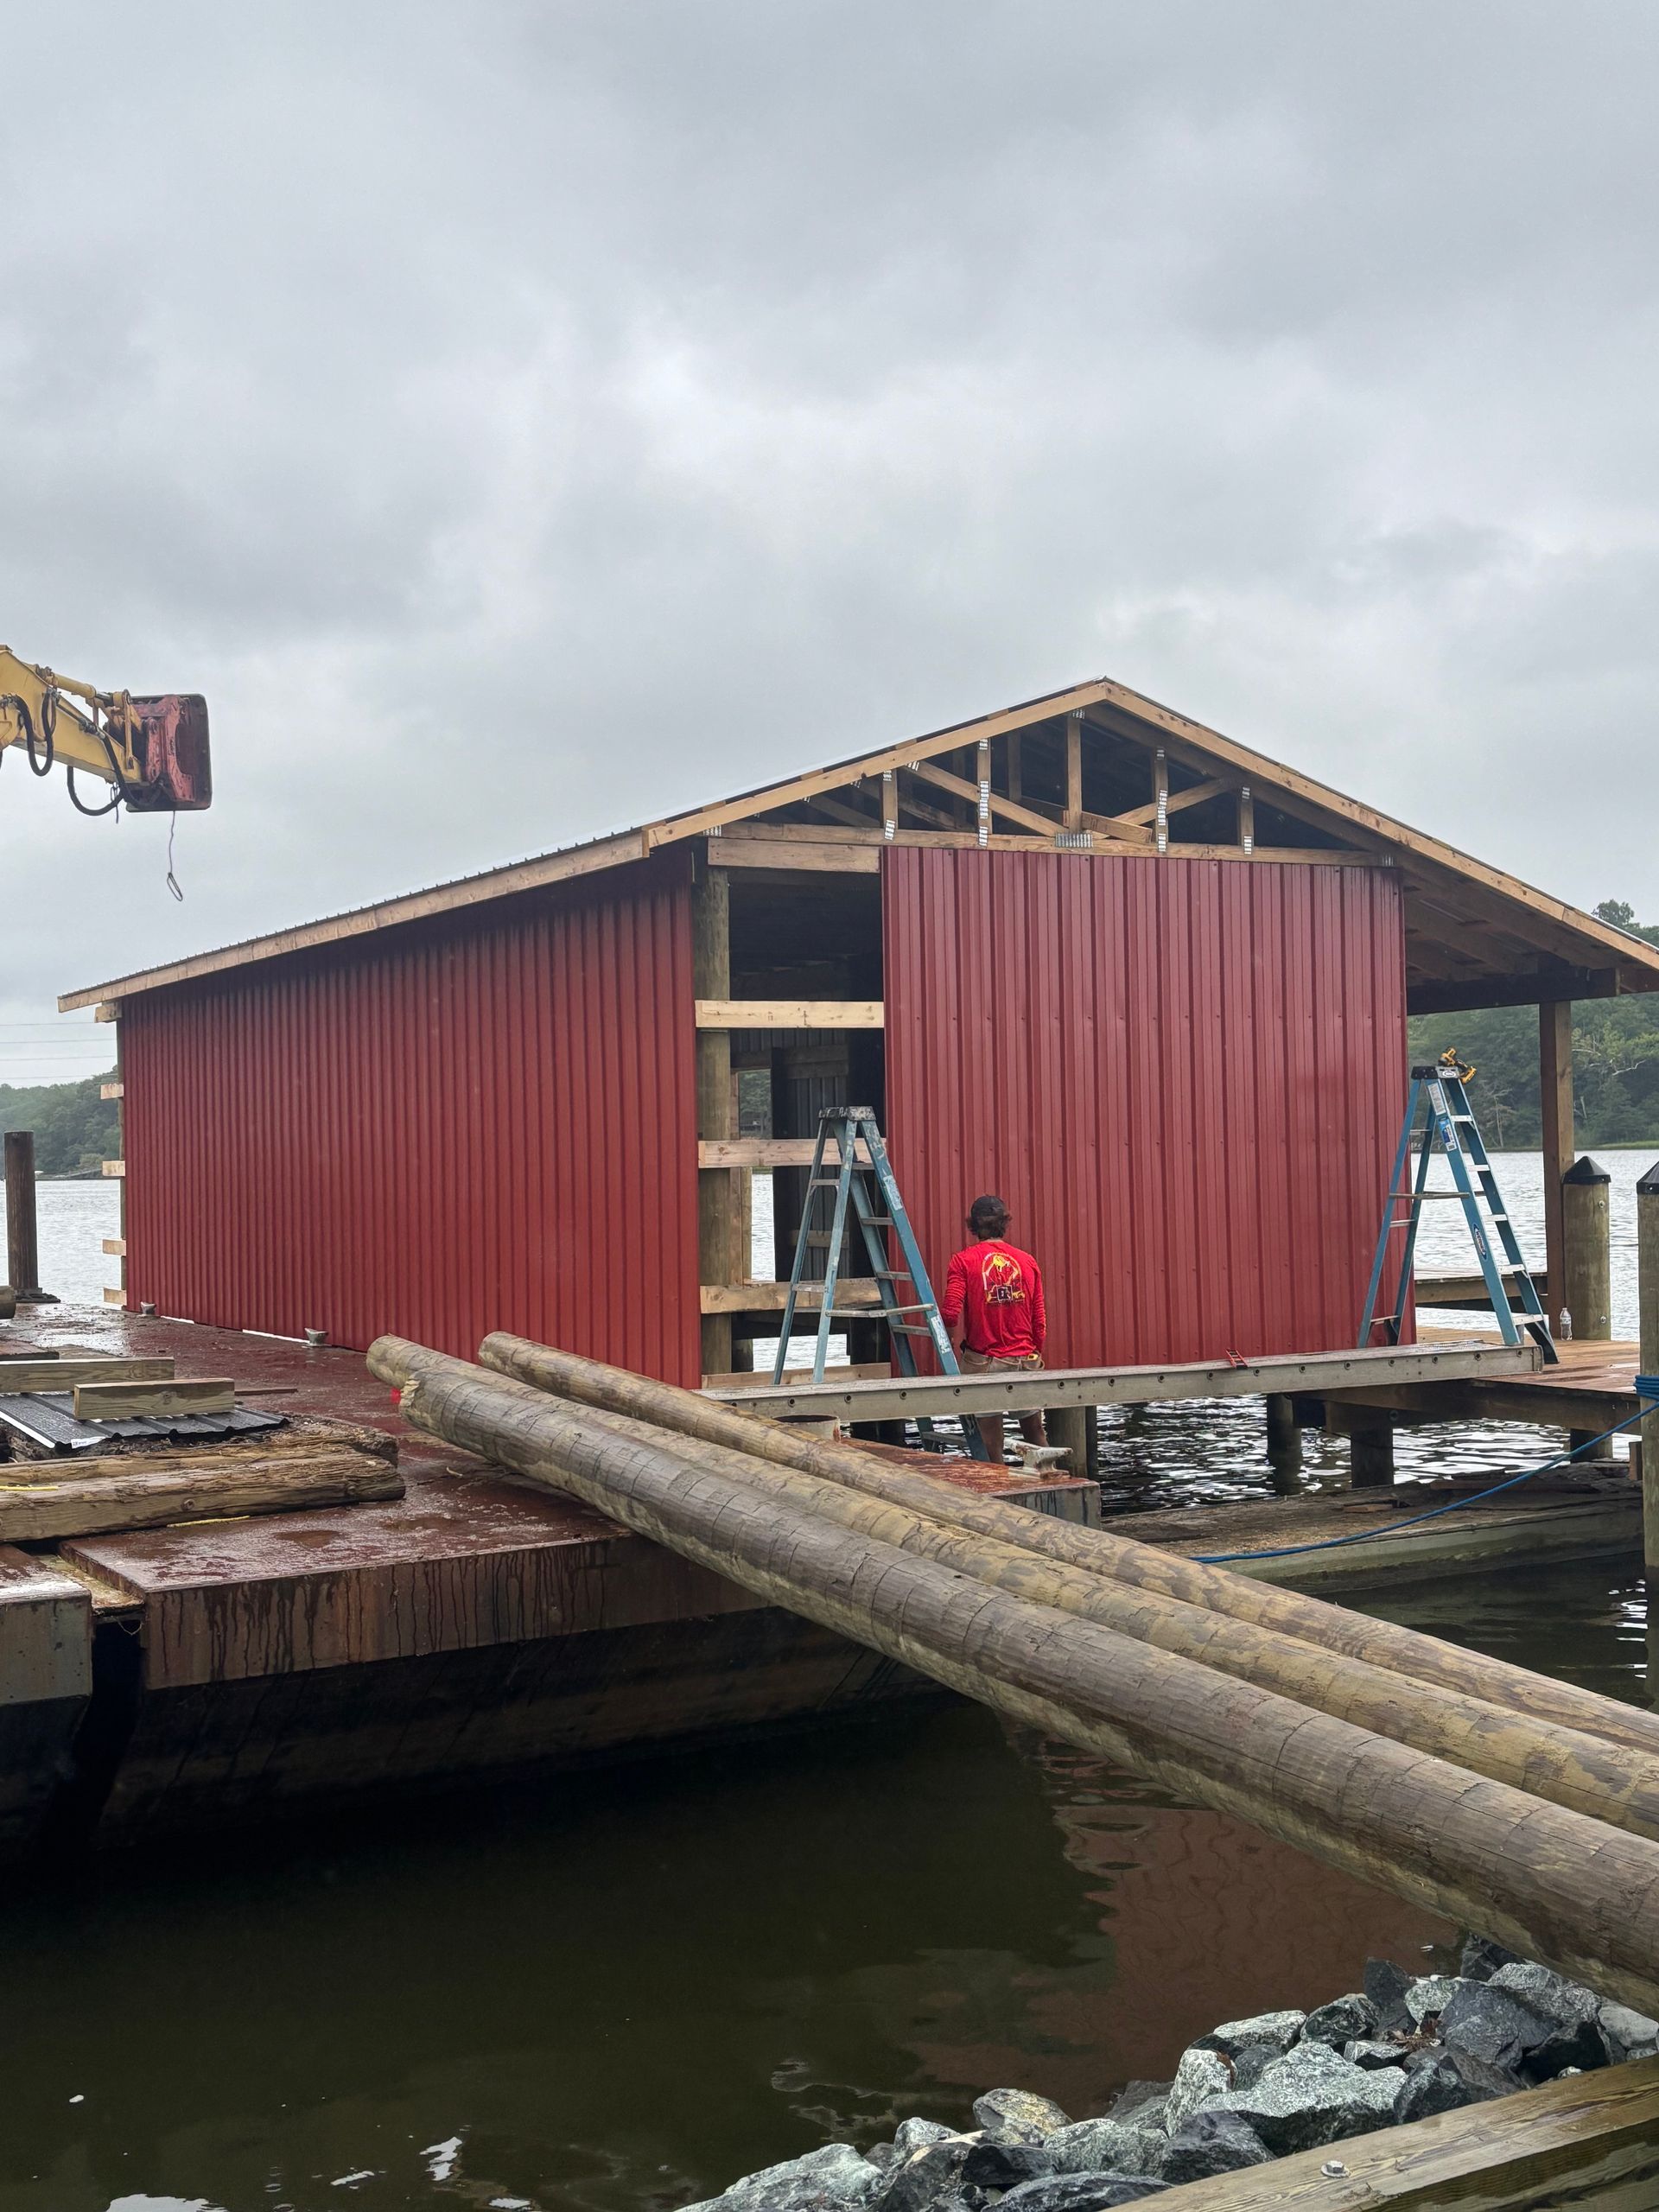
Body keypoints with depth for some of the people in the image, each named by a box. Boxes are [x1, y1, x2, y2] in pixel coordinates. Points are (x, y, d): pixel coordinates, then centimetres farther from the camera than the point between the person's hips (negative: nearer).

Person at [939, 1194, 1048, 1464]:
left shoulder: (964, 1260, -5)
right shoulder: (1027, 1261, 5)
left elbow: (950, 1314, -15)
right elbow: (1040, 1321, 7)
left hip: (983, 1362, -3)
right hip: (1026, 1360, 3)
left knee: (991, 1439, 4)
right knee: (1035, 1432, 16)